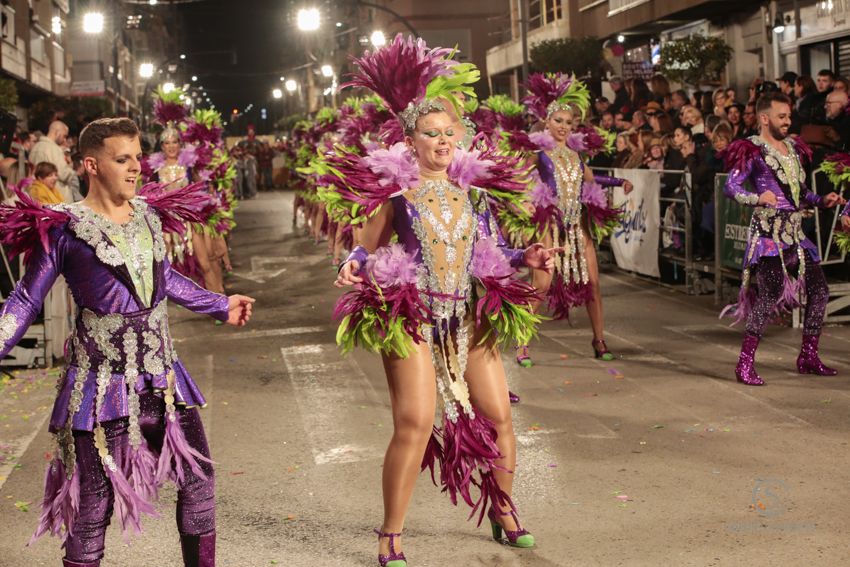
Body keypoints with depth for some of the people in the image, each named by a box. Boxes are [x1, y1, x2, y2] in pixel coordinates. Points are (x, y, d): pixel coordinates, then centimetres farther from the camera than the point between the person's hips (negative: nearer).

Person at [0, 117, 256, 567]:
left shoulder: (148, 215, 8)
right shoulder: (64, 227, -8)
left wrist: (222, 306, 34)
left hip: (161, 376, 6)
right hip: (101, 382, -6)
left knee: (198, 476, 9)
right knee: (93, 503, 1)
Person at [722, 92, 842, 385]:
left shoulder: (794, 149, 18)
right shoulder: (752, 150, -5)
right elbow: (731, 187, -14)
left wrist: (822, 200, 7)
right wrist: (758, 198, -30)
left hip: (795, 232, 8)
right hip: (769, 232, -8)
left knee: (819, 289, 6)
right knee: (770, 296, -15)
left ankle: (808, 357, 19)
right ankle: (745, 364, -7)